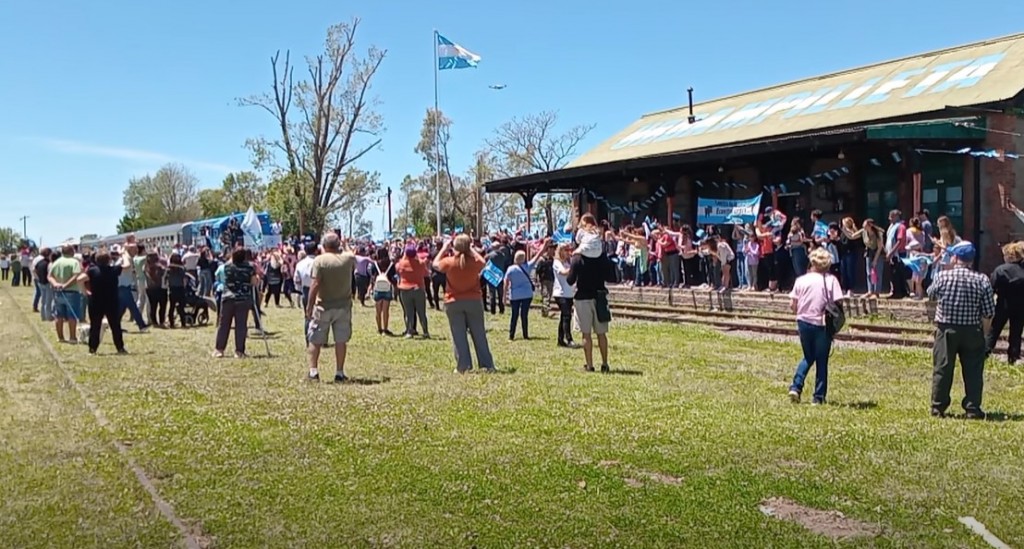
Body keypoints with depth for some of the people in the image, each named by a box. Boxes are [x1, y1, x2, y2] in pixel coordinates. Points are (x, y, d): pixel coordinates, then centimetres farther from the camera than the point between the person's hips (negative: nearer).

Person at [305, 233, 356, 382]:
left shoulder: (319, 260, -11)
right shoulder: (349, 258, -1)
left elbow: (315, 284, -16)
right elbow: (355, 263, 25)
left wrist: (310, 305, -10)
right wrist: (342, 249, 30)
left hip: (323, 306, -2)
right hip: (343, 306, 3)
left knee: (315, 340, 9)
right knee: (341, 340, 7)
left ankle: (313, 371, 9)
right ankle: (339, 373, 9)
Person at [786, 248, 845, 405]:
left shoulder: (801, 280, -1)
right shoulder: (831, 280, -8)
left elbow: (792, 305, 0)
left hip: (804, 323, 3)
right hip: (822, 325, -3)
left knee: (808, 358, 20)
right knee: (821, 361, 10)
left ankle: (796, 387, 5)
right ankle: (819, 396, 14)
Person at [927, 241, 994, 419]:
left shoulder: (942, 276, -8)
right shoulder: (982, 280, -5)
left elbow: (931, 294, 12)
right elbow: (988, 313, -4)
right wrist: (983, 334, 7)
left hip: (946, 331, 0)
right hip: (972, 332, 0)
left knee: (942, 370, 6)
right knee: (973, 371, 8)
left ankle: (938, 408, 11)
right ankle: (973, 409, 8)